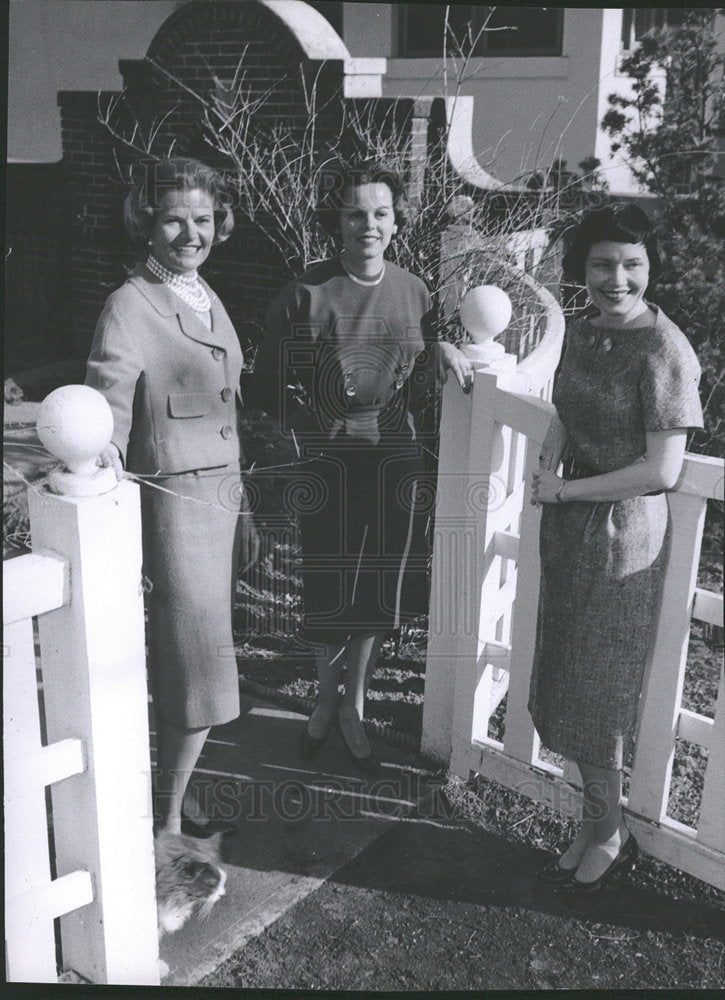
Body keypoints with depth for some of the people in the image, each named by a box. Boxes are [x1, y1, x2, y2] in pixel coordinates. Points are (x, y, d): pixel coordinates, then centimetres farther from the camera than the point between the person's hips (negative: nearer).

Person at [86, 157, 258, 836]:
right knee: (199, 674, -1)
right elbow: (106, 417, -16)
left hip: (221, 496, 8)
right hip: (172, 499, -7)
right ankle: (168, 820, 17)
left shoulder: (206, 296, 12)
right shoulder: (129, 307, -13)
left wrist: (242, 513, 19)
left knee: (191, 660, 16)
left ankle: (177, 785, 34)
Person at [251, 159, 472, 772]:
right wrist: (315, 426, -15)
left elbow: (416, 396, 8)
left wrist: (439, 357, -9)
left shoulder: (414, 294, 3)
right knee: (329, 586, 6)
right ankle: (327, 701, 33)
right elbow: (271, 387, -4)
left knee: (380, 587, 10)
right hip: (328, 462, -3)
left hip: (394, 457, 3)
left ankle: (356, 709, 31)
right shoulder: (306, 295, -8)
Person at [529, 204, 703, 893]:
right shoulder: (582, 330, 4)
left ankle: (609, 833, 28)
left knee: (597, 686, 5)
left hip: (621, 531, -8)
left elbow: (661, 471, -20)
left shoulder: (663, 350, -19)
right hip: (567, 526, 8)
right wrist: (546, 467, -3)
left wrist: (563, 490, -14)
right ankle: (596, 825, 35)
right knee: (567, 676, 16)